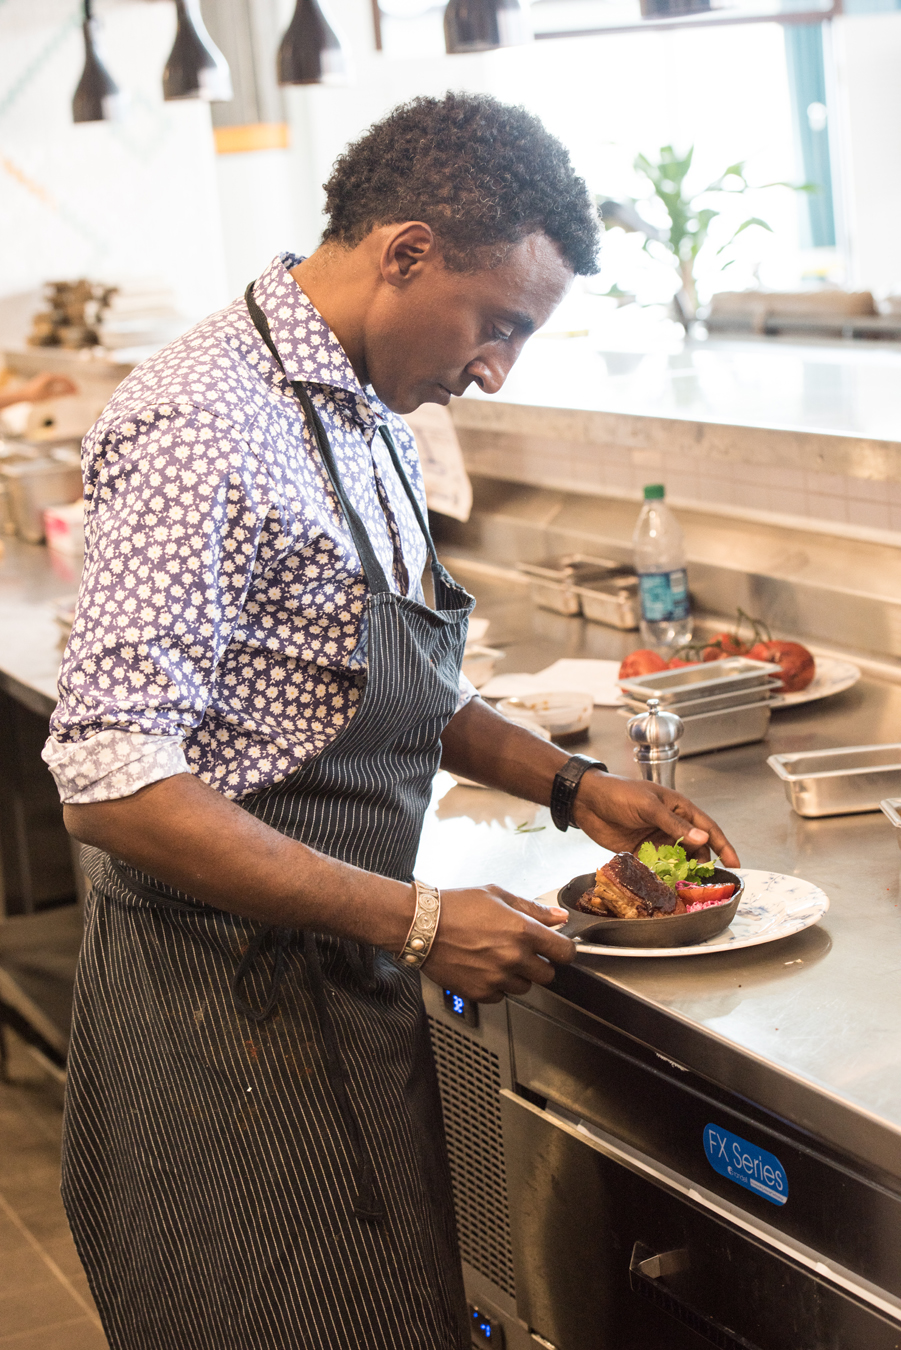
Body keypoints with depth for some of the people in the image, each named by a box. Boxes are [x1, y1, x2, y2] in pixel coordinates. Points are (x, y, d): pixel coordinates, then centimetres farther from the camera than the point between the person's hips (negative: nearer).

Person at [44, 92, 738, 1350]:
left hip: (339, 976, 9)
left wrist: (569, 784, 8)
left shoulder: (367, 416, 9)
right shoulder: (208, 426, -22)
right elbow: (112, 786, -28)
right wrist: (416, 923, -26)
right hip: (226, 1001, -9)